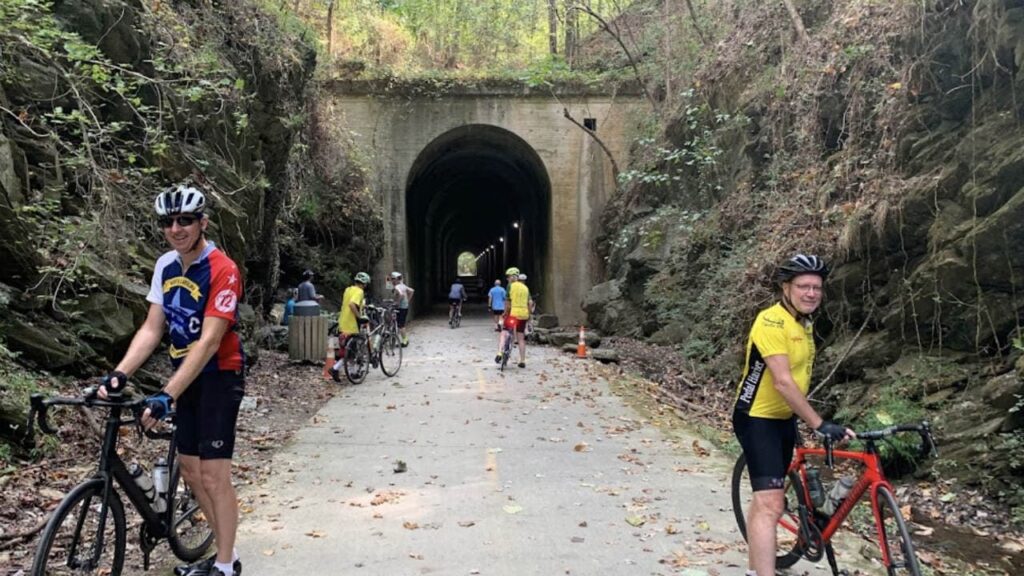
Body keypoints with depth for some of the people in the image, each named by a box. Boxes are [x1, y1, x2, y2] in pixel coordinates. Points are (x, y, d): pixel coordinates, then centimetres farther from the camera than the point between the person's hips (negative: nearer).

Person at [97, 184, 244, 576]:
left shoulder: (222, 270, -22)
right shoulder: (165, 266, 1)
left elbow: (209, 341, -27)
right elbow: (151, 329, 0)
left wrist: (168, 395, -32)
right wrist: (119, 374, -13)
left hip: (218, 377, -8)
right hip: (187, 376, 8)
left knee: (213, 475, -5)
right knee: (189, 468, 15)